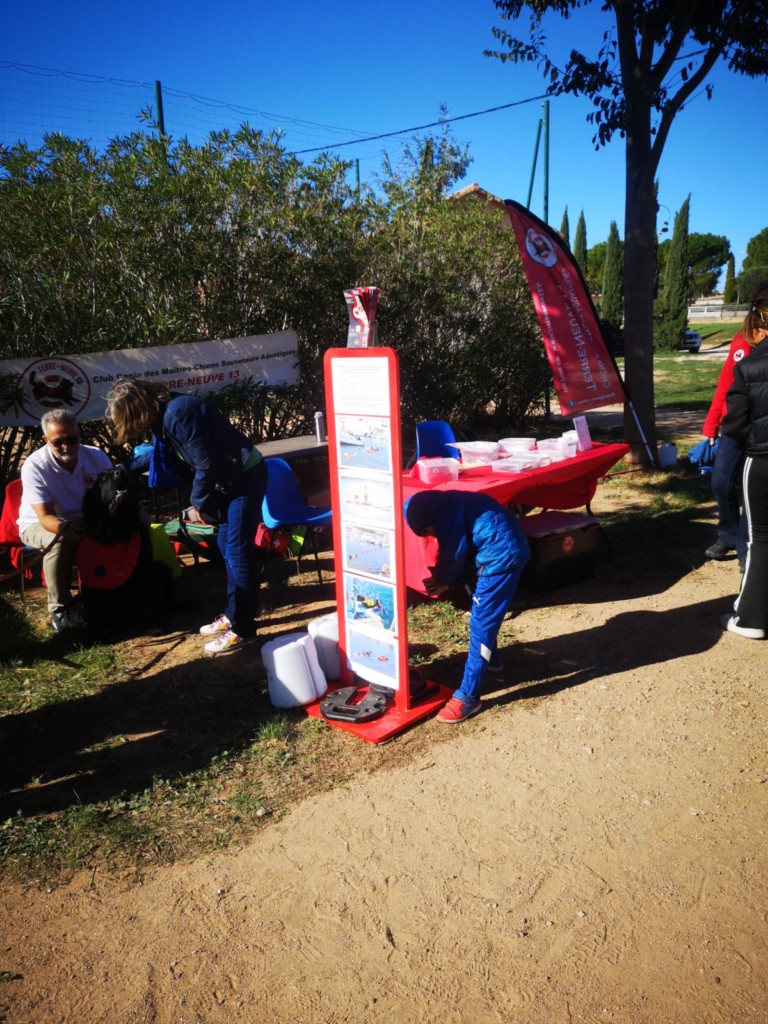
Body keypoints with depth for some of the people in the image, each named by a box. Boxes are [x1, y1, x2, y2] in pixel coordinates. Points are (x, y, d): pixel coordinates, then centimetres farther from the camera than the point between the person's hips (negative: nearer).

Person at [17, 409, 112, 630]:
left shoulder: (97, 457, -11)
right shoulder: (34, 466, -22)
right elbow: (46, 517, -27)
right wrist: (66, 528, -50)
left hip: (86, 521, 4)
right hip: (39, 525, -3)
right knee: (60, 540, -37)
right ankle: (59, 607, -18)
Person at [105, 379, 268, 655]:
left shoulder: (177, 412, -24)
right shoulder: (163, 413, 6)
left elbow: (206, 464, -22)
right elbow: (160, 454, 25)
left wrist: (198, 503, -10)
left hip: (247, 475, -10)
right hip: (230, 478, 10)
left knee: (238, 550, -8)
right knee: (226, 546, 15)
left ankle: (242, 629, 0)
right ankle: (233, 614, 27)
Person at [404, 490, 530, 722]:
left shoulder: (445, 510, -13)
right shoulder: (448, 505, 16)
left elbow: (455, 552, -10)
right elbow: (464, 550, 19)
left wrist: (441, 579, 8)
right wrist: (445, 580, 9)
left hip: (502, 555, -10)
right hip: (508, 550, 10)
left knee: (480, 623, -8)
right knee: (484, 615, 28)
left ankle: (468, 697, -4)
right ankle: (490, 658, 51)